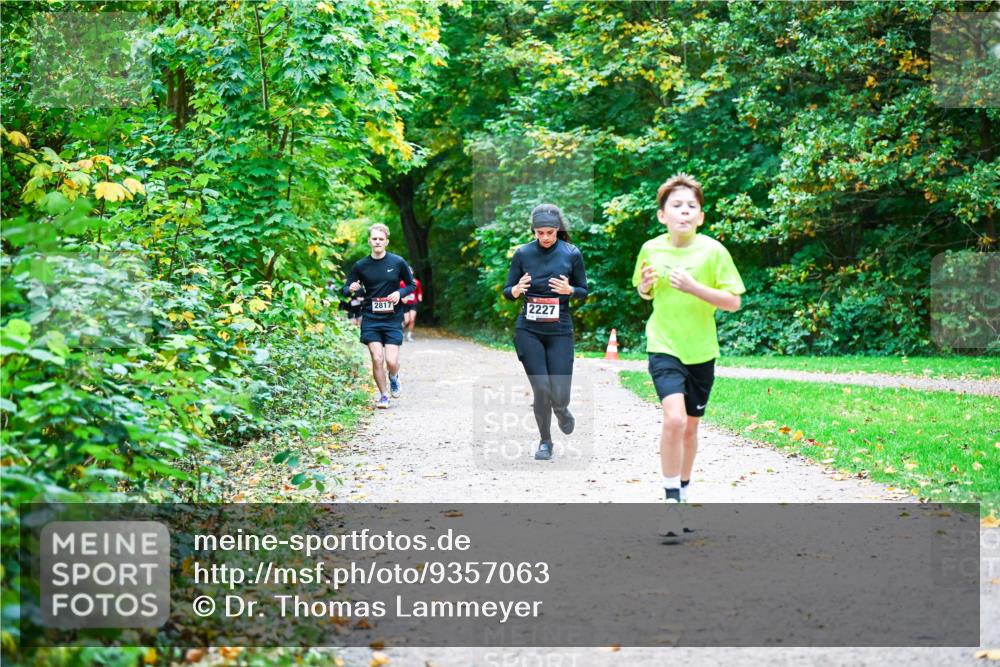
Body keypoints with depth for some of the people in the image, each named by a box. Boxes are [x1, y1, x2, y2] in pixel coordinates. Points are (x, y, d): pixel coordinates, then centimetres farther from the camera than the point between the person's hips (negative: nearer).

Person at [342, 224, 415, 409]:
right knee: (377, 359, -8)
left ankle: (394, 377, 28)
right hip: (370, 319, 1)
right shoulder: (360, 266, 2)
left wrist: (400, 293, -10)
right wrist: (351, 289, -16)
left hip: (393, 319, -1)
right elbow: (345, 289, 8)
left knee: (391, 361, -9)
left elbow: (411, 285, 10)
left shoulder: (398, 262, -1)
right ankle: (383, 395, 13)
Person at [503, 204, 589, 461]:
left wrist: (569, 290, -16)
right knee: (541, 389, -7)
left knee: (559, 395, -5)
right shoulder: (523, 253, -1)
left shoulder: (571, 254, -1)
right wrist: (517, 290, -20)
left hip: (560, 331, 0)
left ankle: (561, 410, 34)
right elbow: (507, 292, 3)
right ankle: (545, 441, 15)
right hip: (528, 331, 0)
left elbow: (584, 291, 6)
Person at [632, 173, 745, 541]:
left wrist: (693, 287, -21)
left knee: (690, 427, 14)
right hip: (663, 348, -1)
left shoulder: (712, 251, -9)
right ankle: (671, 501, -13)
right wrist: (645, 286, -8)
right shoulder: (651, 249, -3)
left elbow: (733, 302, -9)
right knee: (674, 417, -22)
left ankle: (683, 490, 37)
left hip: (701, 352, 1)